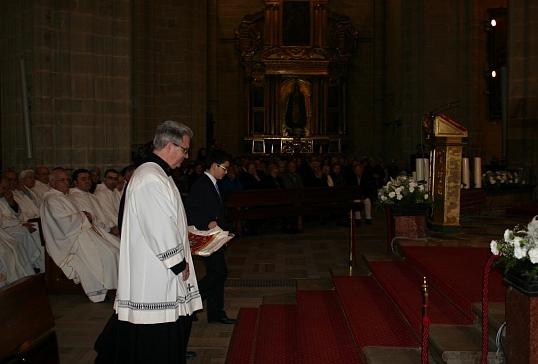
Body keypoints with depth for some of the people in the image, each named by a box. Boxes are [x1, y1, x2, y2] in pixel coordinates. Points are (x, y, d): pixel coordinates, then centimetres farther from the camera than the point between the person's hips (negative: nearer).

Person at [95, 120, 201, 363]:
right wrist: (180, 263, -14)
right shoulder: (152, 179, -22)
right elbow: (160, 230, -24)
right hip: (154, 273, -11)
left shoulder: (154, 173, 13)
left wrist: (185, 233, 15)